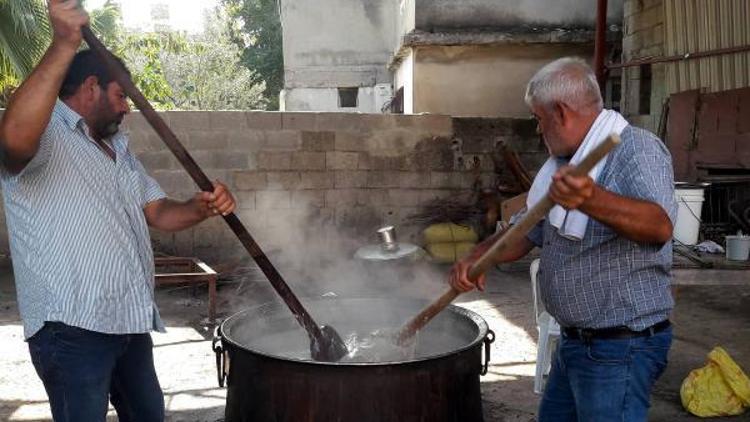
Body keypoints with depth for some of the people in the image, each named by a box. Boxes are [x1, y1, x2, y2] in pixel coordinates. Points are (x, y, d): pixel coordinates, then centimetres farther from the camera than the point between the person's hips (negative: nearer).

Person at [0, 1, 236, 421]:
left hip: (131, 321, 9)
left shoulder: (119, 149, 21)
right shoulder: (46, 134, -9)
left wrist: (202, 207, -5)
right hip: (72, 327, -9)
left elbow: (159, 212, 17)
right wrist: (64, 45, -36)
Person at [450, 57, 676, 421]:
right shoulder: (565, 164, 12)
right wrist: (477, 257, -1)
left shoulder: (638, 149, -16)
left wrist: (591, 200, -53)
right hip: (573, 339, 9)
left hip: (621, 348, -9)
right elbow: (526, 232, 17)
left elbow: (660, 225, -34)